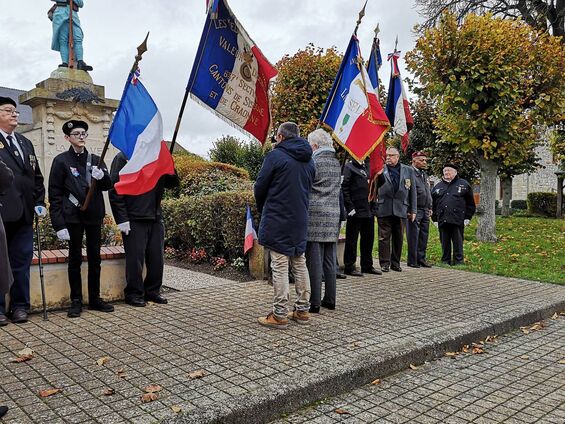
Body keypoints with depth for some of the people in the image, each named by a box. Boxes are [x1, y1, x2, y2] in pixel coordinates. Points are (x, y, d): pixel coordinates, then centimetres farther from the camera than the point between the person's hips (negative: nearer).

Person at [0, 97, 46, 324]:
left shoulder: (26, 143, 20)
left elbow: (37, 176, 20)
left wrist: (39, 202, 10)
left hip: (24, 213, 5)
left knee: (21, 262, 9)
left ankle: (20, 306, 18)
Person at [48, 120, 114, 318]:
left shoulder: (95, 160, 11)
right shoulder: (61, 160, -1)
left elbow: (108, 185, 6)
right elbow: (55, 194, -4)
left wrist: (101, 176, -18)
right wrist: (59, 225, -10)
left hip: (94, 215, 4)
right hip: (73, 217, -4)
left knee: (95, 257, 9)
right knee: (75, 258, 3)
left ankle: (95, 299, 19)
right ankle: (76, 301, 12)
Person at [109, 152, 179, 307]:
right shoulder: (123, 157, -3)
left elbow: (173, 183, 15)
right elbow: (115, 190, -8)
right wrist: (122, 219, -13)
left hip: (156, 218, 6)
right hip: (134, 219, -5)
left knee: (157, 258, 9)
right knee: (135, 258, 0)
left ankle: (153, 291, 24)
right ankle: (133, 294, 15)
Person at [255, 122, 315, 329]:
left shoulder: (275, 155, -9)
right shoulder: (309, 160, 11)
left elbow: (260, 187, -6)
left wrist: (262, 209, 12)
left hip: (277, 220, -6)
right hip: (300, 220, 7)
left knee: (280, 267, -3)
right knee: (300, 265, 13)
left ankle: (279, 315, 2)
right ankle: (302, 310, 20)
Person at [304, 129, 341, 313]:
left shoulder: (314, 162, -9)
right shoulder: (337, 162, 11)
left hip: (315, 215, -6)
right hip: (333, 216, 7)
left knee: (314, 261, -3)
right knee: (330, 260, 12)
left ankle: (315, 303, 1)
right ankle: (330, 299, 19)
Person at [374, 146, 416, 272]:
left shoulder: (408, 171, 10)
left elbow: (412, 191, 10)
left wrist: (413, 210, 7)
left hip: (401, 210, 2)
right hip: (384, 209, -2)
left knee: (398, 238, 8)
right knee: (384, 238, 0)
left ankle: (396, 263, 19)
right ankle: (385, 263, 8)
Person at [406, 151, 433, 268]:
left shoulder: (424, 174, 20)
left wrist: (430, 208, 18)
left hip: (425, 210, 8)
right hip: (415, 210, -8)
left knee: (424, 236, 10)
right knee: (413, 236, -2)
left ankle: (421, 259, 18)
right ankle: (412, 261, 5)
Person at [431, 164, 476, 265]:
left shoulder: (464, 185, 8)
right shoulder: (438, 186, 17)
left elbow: (470, 203, 6)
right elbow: (433, 204, 18)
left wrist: (467, 218, -1)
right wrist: (434, 219, 10)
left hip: (458, 220, -3)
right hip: (442, 221, 3)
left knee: (458, 242, 0)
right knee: (444, 242, 8)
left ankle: (459, 261, 7)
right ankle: (445, 261, 16)